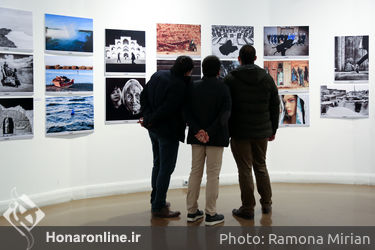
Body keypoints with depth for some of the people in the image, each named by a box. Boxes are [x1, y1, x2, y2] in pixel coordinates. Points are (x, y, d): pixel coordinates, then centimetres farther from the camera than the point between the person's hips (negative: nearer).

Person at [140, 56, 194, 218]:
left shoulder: (158, 75, 4)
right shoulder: (180, 86, -22)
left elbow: (144, 95, 5)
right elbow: (167, 109, -23)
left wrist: (147, 116, -1)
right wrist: (149, 120, -11)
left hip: (153, 129, 9)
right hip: (168, 131, -9)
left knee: (158, 164, 21)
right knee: (166, 168, 1)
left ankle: (156, 200, 31)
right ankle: (158, 207, 7)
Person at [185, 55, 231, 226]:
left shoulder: (193, 88, 2)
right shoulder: (223, 89, -9)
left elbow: (187, 112, -6)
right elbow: (225, 114, -18)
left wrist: (197, 130, -13)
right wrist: (210, 132, -20)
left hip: (197, 137, 4)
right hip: (216, 138, -4)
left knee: (195, 172, 13)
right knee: (213, 174, 2)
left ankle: (192, 211, 18)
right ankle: (211, 215, 6)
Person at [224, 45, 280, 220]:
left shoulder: (230, 79, -7)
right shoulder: (267, 78, 3)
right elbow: (275, 106, 7)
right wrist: (273, 129, 15)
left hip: (239, 132, -4)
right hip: (262, 132, 4)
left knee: (245, 169, 3)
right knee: (261, 166, 18)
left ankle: (248, 208, 7)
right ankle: (266, 204, 25)